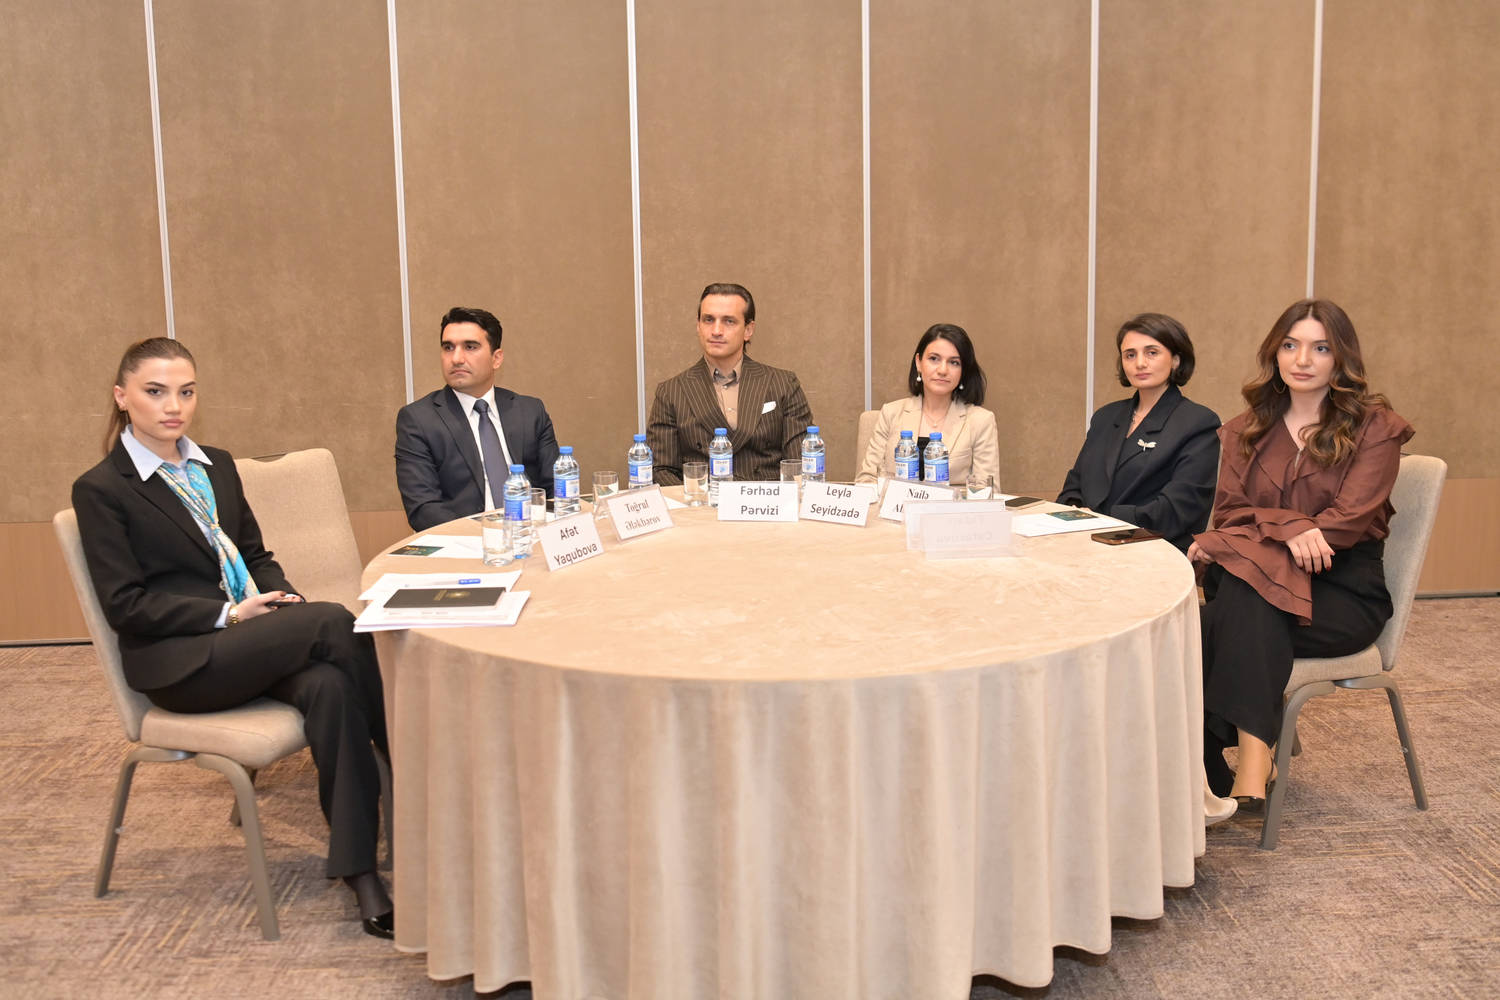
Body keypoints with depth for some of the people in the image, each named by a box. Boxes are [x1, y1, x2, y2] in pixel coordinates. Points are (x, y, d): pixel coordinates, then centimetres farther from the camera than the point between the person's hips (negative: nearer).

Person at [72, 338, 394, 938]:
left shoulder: (216, 465, 18)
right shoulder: (101, 490, -1)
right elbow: (125, 605, -7)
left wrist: (283, 599, -1)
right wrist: (228, 614, -16)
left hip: (252, 640, 6)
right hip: (177, 662, -5)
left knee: (329, 686, -30)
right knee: (333, 623, -28)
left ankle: (361, 874, -30)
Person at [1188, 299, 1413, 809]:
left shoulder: (1375, 427, 3)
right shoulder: (1247, 429, 16)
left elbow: (1348, 521, -10)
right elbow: (1228, 511, 4)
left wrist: (1240, 538, -17)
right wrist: (1288, 527, -20)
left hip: (1345, 593, -3)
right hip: (1265, 579, 3)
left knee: (1235, 607, -34)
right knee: (1240, 595, -35)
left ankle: (1215, 770, -34)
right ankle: (1251, 767, -39)